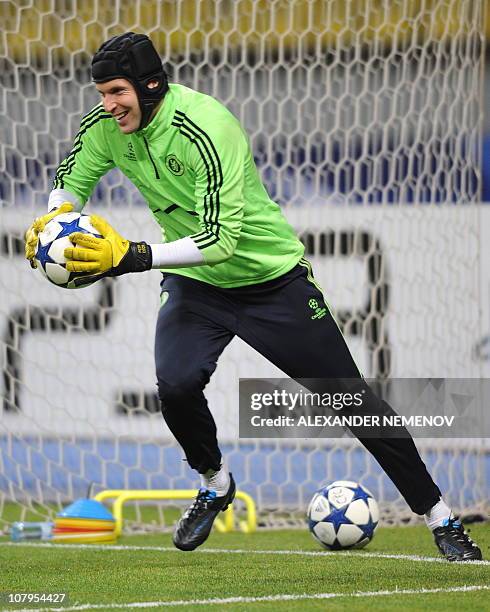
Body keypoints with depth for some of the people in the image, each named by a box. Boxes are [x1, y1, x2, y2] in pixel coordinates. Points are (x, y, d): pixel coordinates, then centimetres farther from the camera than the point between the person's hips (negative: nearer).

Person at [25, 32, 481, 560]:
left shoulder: (206, 129, -31)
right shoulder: (106, 127, -12)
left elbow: (221, 239, -37)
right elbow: (71, 180, 6)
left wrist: (131, 257, -44)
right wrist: (52, 220, -18)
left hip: (272, 281, -4)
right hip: (193, 285, 4)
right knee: (176, 385, -24)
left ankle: (439, 517, 13)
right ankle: (214, 486, 6)